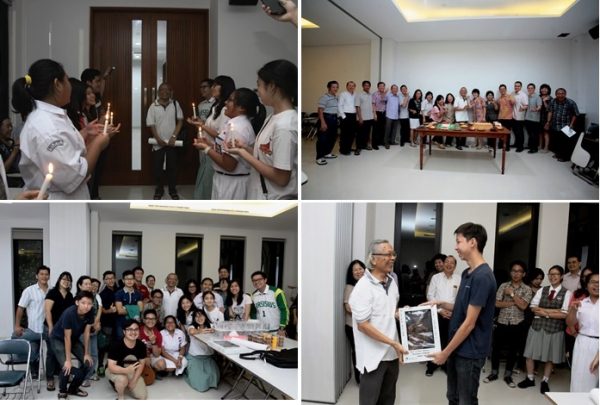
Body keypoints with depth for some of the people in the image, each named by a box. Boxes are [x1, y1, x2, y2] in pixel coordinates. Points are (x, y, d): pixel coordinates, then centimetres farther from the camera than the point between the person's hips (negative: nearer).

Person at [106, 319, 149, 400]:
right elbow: (111, 367, -31)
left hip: (132, 372, 5)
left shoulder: (141, 345, -15)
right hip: (115, 371, -4)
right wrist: (126, 370, -48)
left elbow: (142, 363, -3)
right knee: (122, 379, -39)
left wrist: (134, 380, -12)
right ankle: (120, 397, -6)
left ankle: (126, 385, 22)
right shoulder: (116, 345, -28)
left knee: (142, 396, -5)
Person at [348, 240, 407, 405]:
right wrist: (394, 343, -21)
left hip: (392, 354, 7)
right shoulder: (363, 287, -17)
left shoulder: (392, 282, 7)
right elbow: (363, 325, -21)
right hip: (373, 357, -7)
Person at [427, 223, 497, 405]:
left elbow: (469, 323, -21)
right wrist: (441, 304, 5)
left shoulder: (483, 276, -22)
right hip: (457, 348, 8)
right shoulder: (467, 273, 7)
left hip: (469, 351, -8)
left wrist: (445, 352, -16)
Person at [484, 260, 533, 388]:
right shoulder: (503, 286, 2)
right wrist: (514, 303, -15)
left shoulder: (527, 289, -2)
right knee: (496, 348, 6)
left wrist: (512, 294, -14)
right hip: (502, 322, 1)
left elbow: (523, 306, -15)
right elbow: (497, 303, -7)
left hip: (517, 324, -1)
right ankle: (494, 373, 21)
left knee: (513, 350, 9)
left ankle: (508, 375, 23)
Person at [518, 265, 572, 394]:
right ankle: (530, 379, 24)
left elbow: (564, 314, -12)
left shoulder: (566, 293, -4)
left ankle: (545, 382, 27)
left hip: (554, 328, -3)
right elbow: (533, 308, -1)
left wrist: (545, 313, -12)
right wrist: (554, 310, -12)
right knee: (530, 353, 6)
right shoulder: (542, 290, 6)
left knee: (550, 357, 8)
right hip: (537, 325, 3)